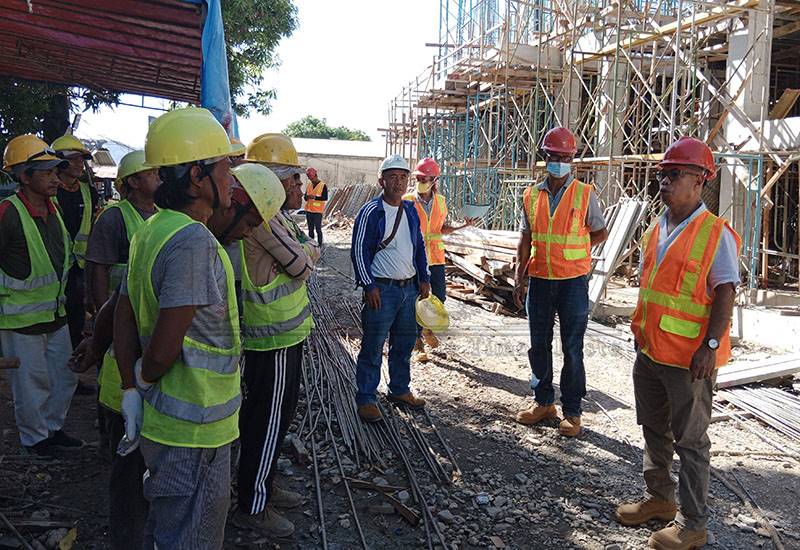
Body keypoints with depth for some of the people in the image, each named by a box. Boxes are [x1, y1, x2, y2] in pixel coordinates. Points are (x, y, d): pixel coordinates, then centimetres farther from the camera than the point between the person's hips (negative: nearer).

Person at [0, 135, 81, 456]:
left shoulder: (53, 209, 6)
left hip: (55, 313, 7)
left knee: (66, 376, 15)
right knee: (32, 383, 6)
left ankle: (52, 428, 34)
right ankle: (33, 438, 26)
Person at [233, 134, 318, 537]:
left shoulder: (274, 213, 12)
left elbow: (312, 253, 12)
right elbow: (303, 266, -16)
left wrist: (303, 249, -7)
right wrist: (303, 249, 2)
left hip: (283, 330, 10)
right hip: (274, 336, -10)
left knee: (274, 415, 21)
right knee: (268, 421, 1)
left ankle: (264, 486, 36)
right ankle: (252, 507, 15)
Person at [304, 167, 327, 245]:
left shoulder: (323, 185, -6)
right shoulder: (309, 185, 12)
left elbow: (325, 198, -13)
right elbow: (305, 195, 15)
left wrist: (315, 197, -24)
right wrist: (306, 197, -9)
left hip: (318, 211, -6)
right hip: (309, 210, 6)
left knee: (318, 229, -5)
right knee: (310, 229, 12)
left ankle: (319, 245, 0)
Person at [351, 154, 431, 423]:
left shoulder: (410, 210, 10)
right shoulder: (371, 211, -10)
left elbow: (420, 246, 19)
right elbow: (359, 251, -11)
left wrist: (424, 279, 13)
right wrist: (369, 286, -15)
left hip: (409, 288, 7)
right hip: (382, 289, -6)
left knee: (405, 343, 16)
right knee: (373, 348, 0)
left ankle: (400, 390, 31)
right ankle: (366, 399, 10)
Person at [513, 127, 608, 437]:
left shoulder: (584, 194, -2)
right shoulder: (532, 196, 7)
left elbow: (600, 234, 7)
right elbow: (526, 240, 10)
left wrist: (570, 249, 3)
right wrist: (520, 277, 6)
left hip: (572, 280, -3)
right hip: (539, 280, 4)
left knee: (572, 349, 2)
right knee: (538, 345, 12)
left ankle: (572, 411, 12)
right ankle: (543, 402, 26)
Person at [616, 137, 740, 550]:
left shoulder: (716, 234, -12)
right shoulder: (655, 231, 9)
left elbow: (725, 294, -15)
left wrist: (710, 345, -21)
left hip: (689, 358, -7)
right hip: (649, 351, 7)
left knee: (690, 441, 4)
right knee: (654, 431, 19)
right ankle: (658, 499, 36)